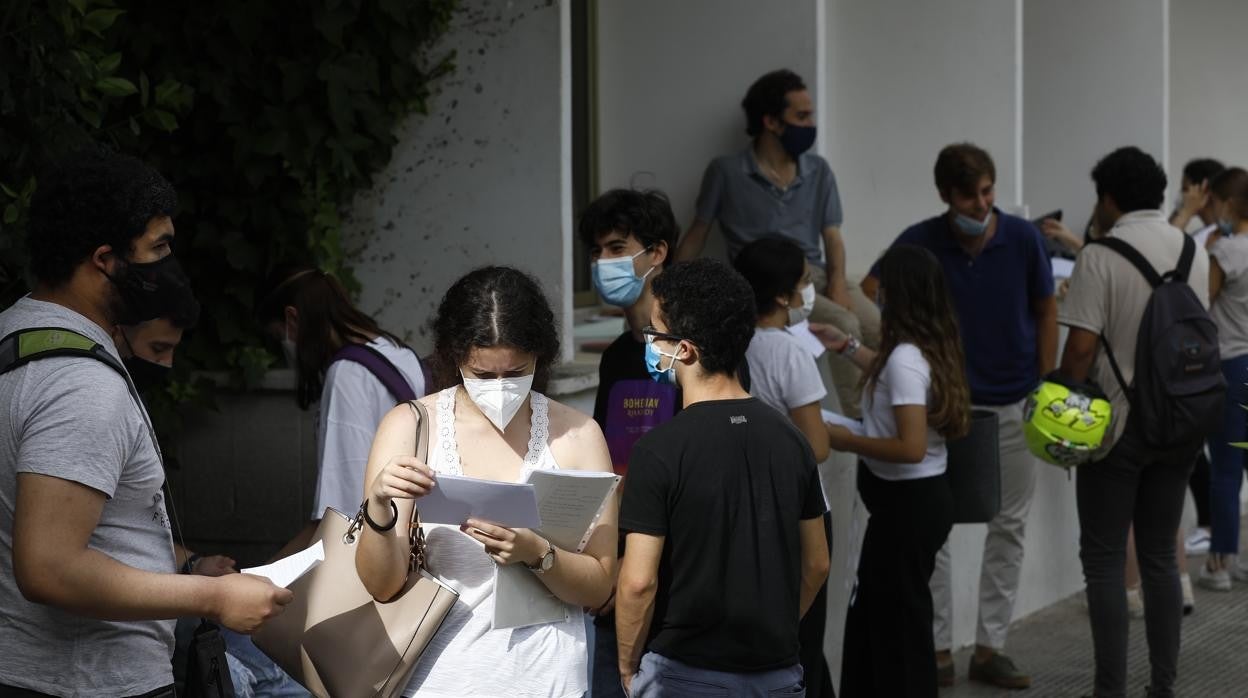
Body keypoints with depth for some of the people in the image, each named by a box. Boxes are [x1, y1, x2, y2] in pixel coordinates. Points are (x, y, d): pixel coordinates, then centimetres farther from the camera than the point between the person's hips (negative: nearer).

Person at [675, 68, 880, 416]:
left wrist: (837, 284, -9)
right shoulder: (726, 172, 1)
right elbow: (697, 234, 8)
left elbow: (832, 236, 10)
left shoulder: (818, 172, 12)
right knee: (844, 324, -31)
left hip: (815, 275, 5)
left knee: (881, 328, -21)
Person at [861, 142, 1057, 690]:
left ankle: (989, 649, 14)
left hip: (1013, 404, 1)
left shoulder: (1023, 239, -9)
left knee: (1008, 527, 6)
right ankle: (937, 650, 7)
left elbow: (1046, 311, 2)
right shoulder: (920, 242, -11)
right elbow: (868, 294, -6)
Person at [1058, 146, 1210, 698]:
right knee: (1159, 555, 12)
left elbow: (1082, 347, -18)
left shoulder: (1101, 257, -13)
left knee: (1104, 560, 1)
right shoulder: (1193, 253, 6)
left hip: (1118, 424, -5)